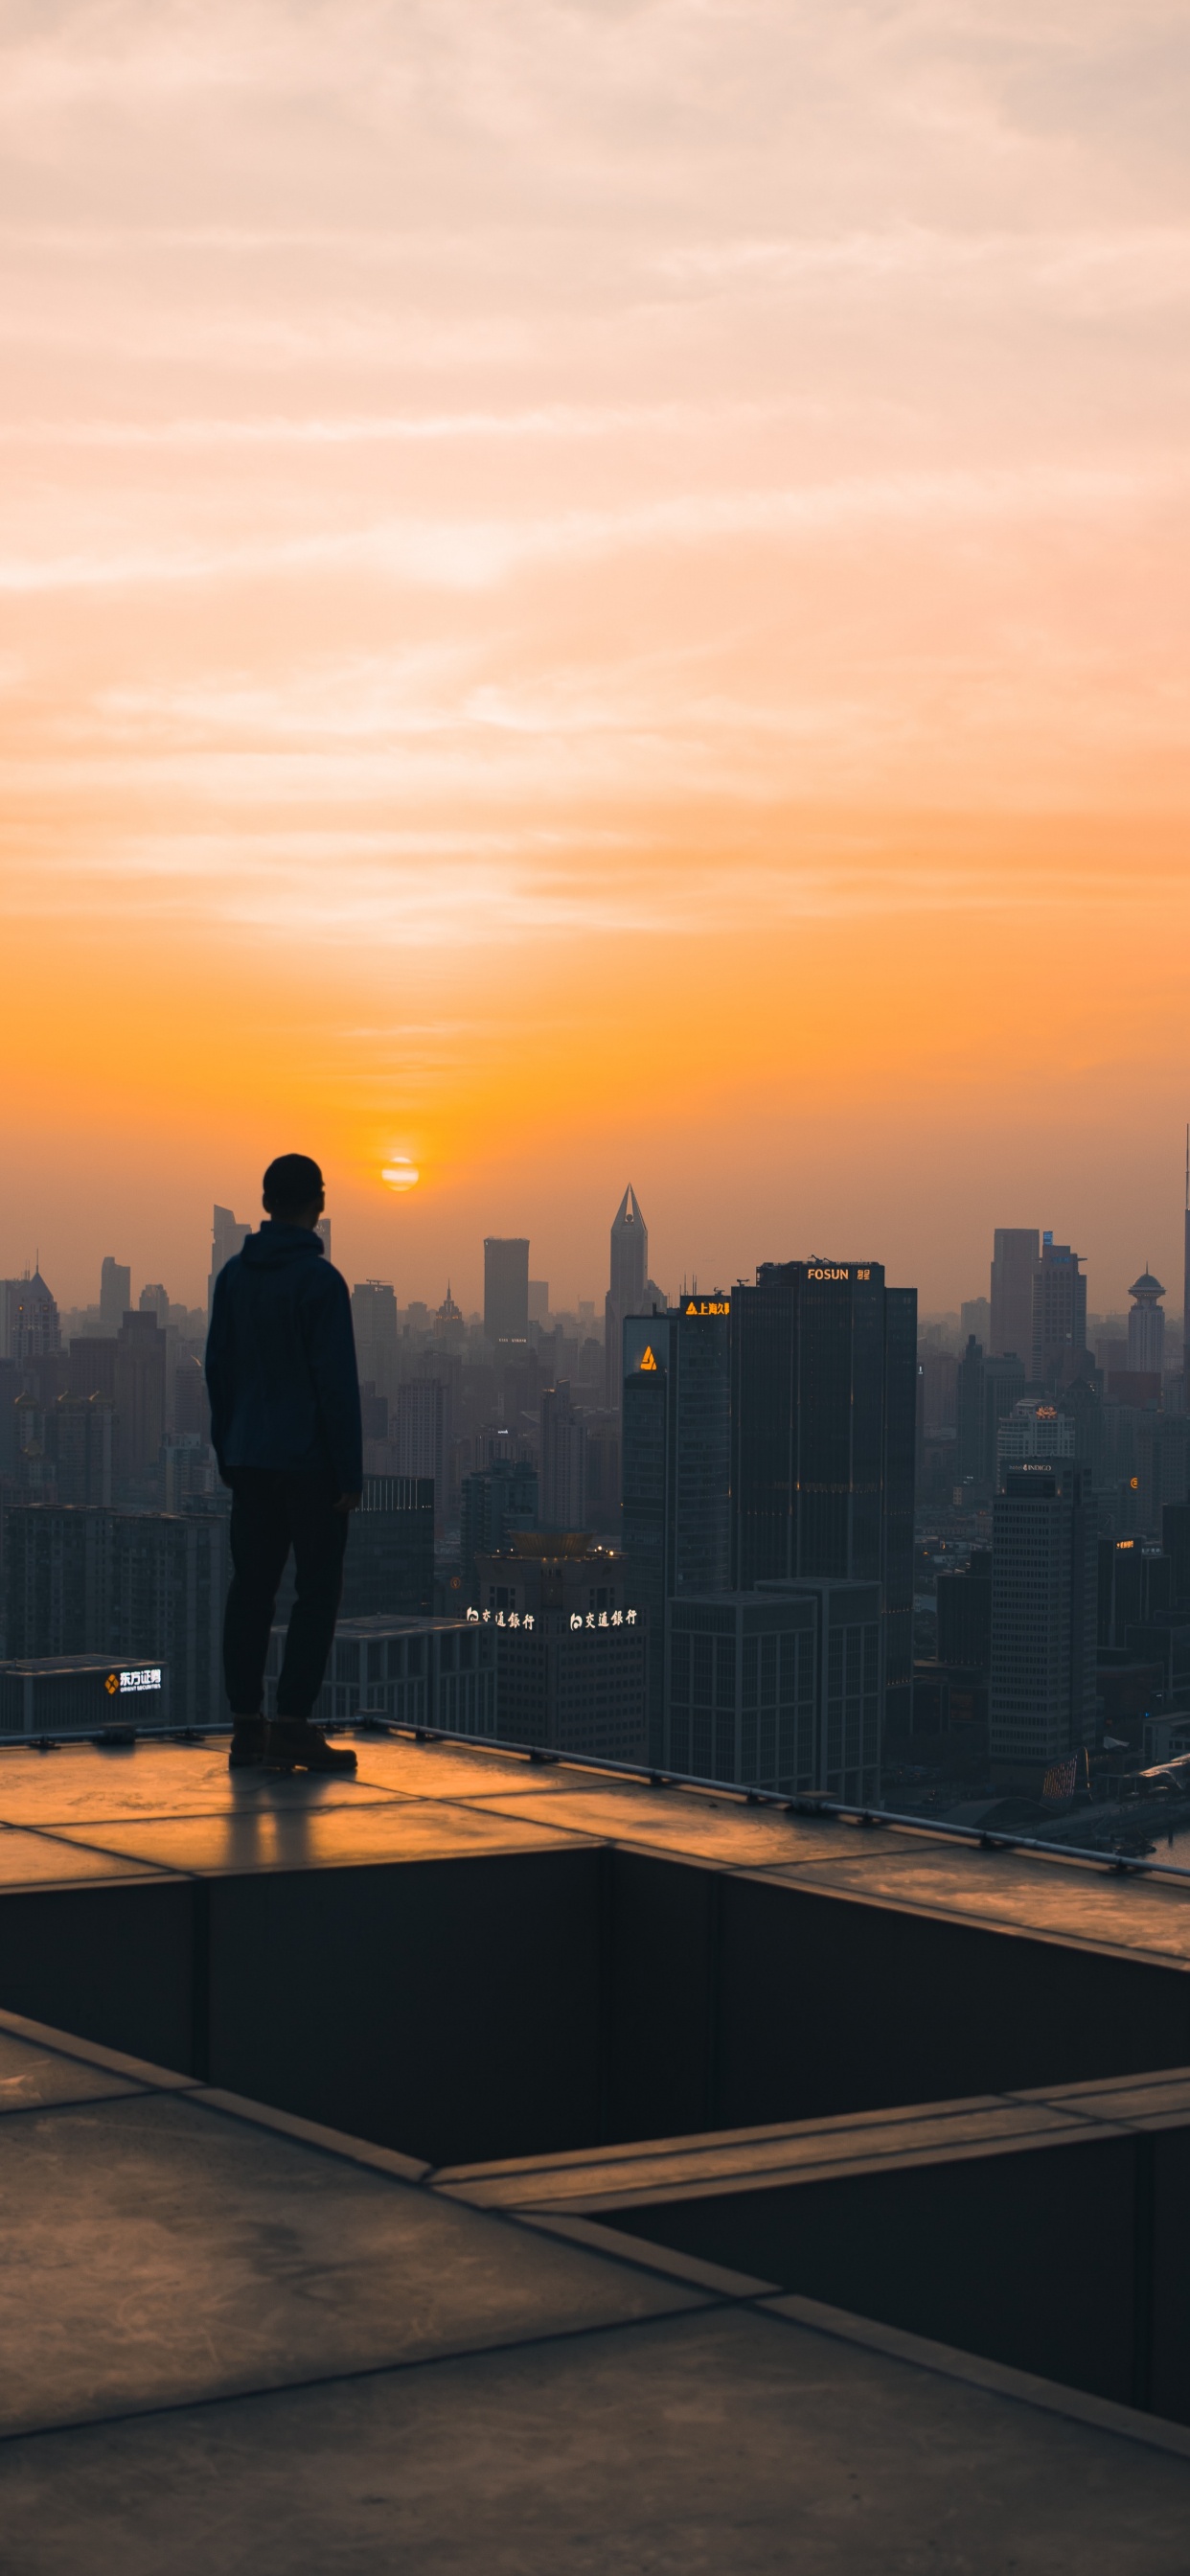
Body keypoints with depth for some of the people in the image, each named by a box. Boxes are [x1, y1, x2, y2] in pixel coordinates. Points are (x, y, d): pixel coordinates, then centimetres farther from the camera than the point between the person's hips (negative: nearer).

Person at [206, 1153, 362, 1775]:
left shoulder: (234, 1276, 8)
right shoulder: (319, 1280, -12)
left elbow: (218, 1368, 13)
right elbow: (338, 1382, -13)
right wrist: (350, 1473, -10)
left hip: (250, 1460, 6)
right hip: (310, 1462, -6)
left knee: (251, 1588, 8)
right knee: (317, 1589, -1)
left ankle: (246, 1726, 8)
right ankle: (292, 1723, -7)